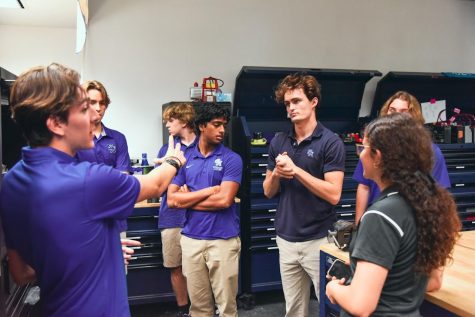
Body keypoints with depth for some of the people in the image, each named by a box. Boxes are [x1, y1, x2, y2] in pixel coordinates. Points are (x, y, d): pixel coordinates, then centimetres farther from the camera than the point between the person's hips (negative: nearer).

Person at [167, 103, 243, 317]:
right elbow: (172, 200, -2)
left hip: (223, 240, -3)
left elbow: (224, 200, -14)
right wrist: (209, 190, -9)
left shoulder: (231, 159, -3)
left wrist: (188, 198, -4)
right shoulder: (185, 159, 7)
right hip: (191, 239, 3)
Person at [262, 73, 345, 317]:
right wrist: (277, 174, -11)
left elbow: (333, 194, -16)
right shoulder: (278, 142, 6)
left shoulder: (330, 142, -9)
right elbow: (268, 192, 10)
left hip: (319, 239, -5)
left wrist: (296, 170, -19)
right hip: (286, 239, 5)